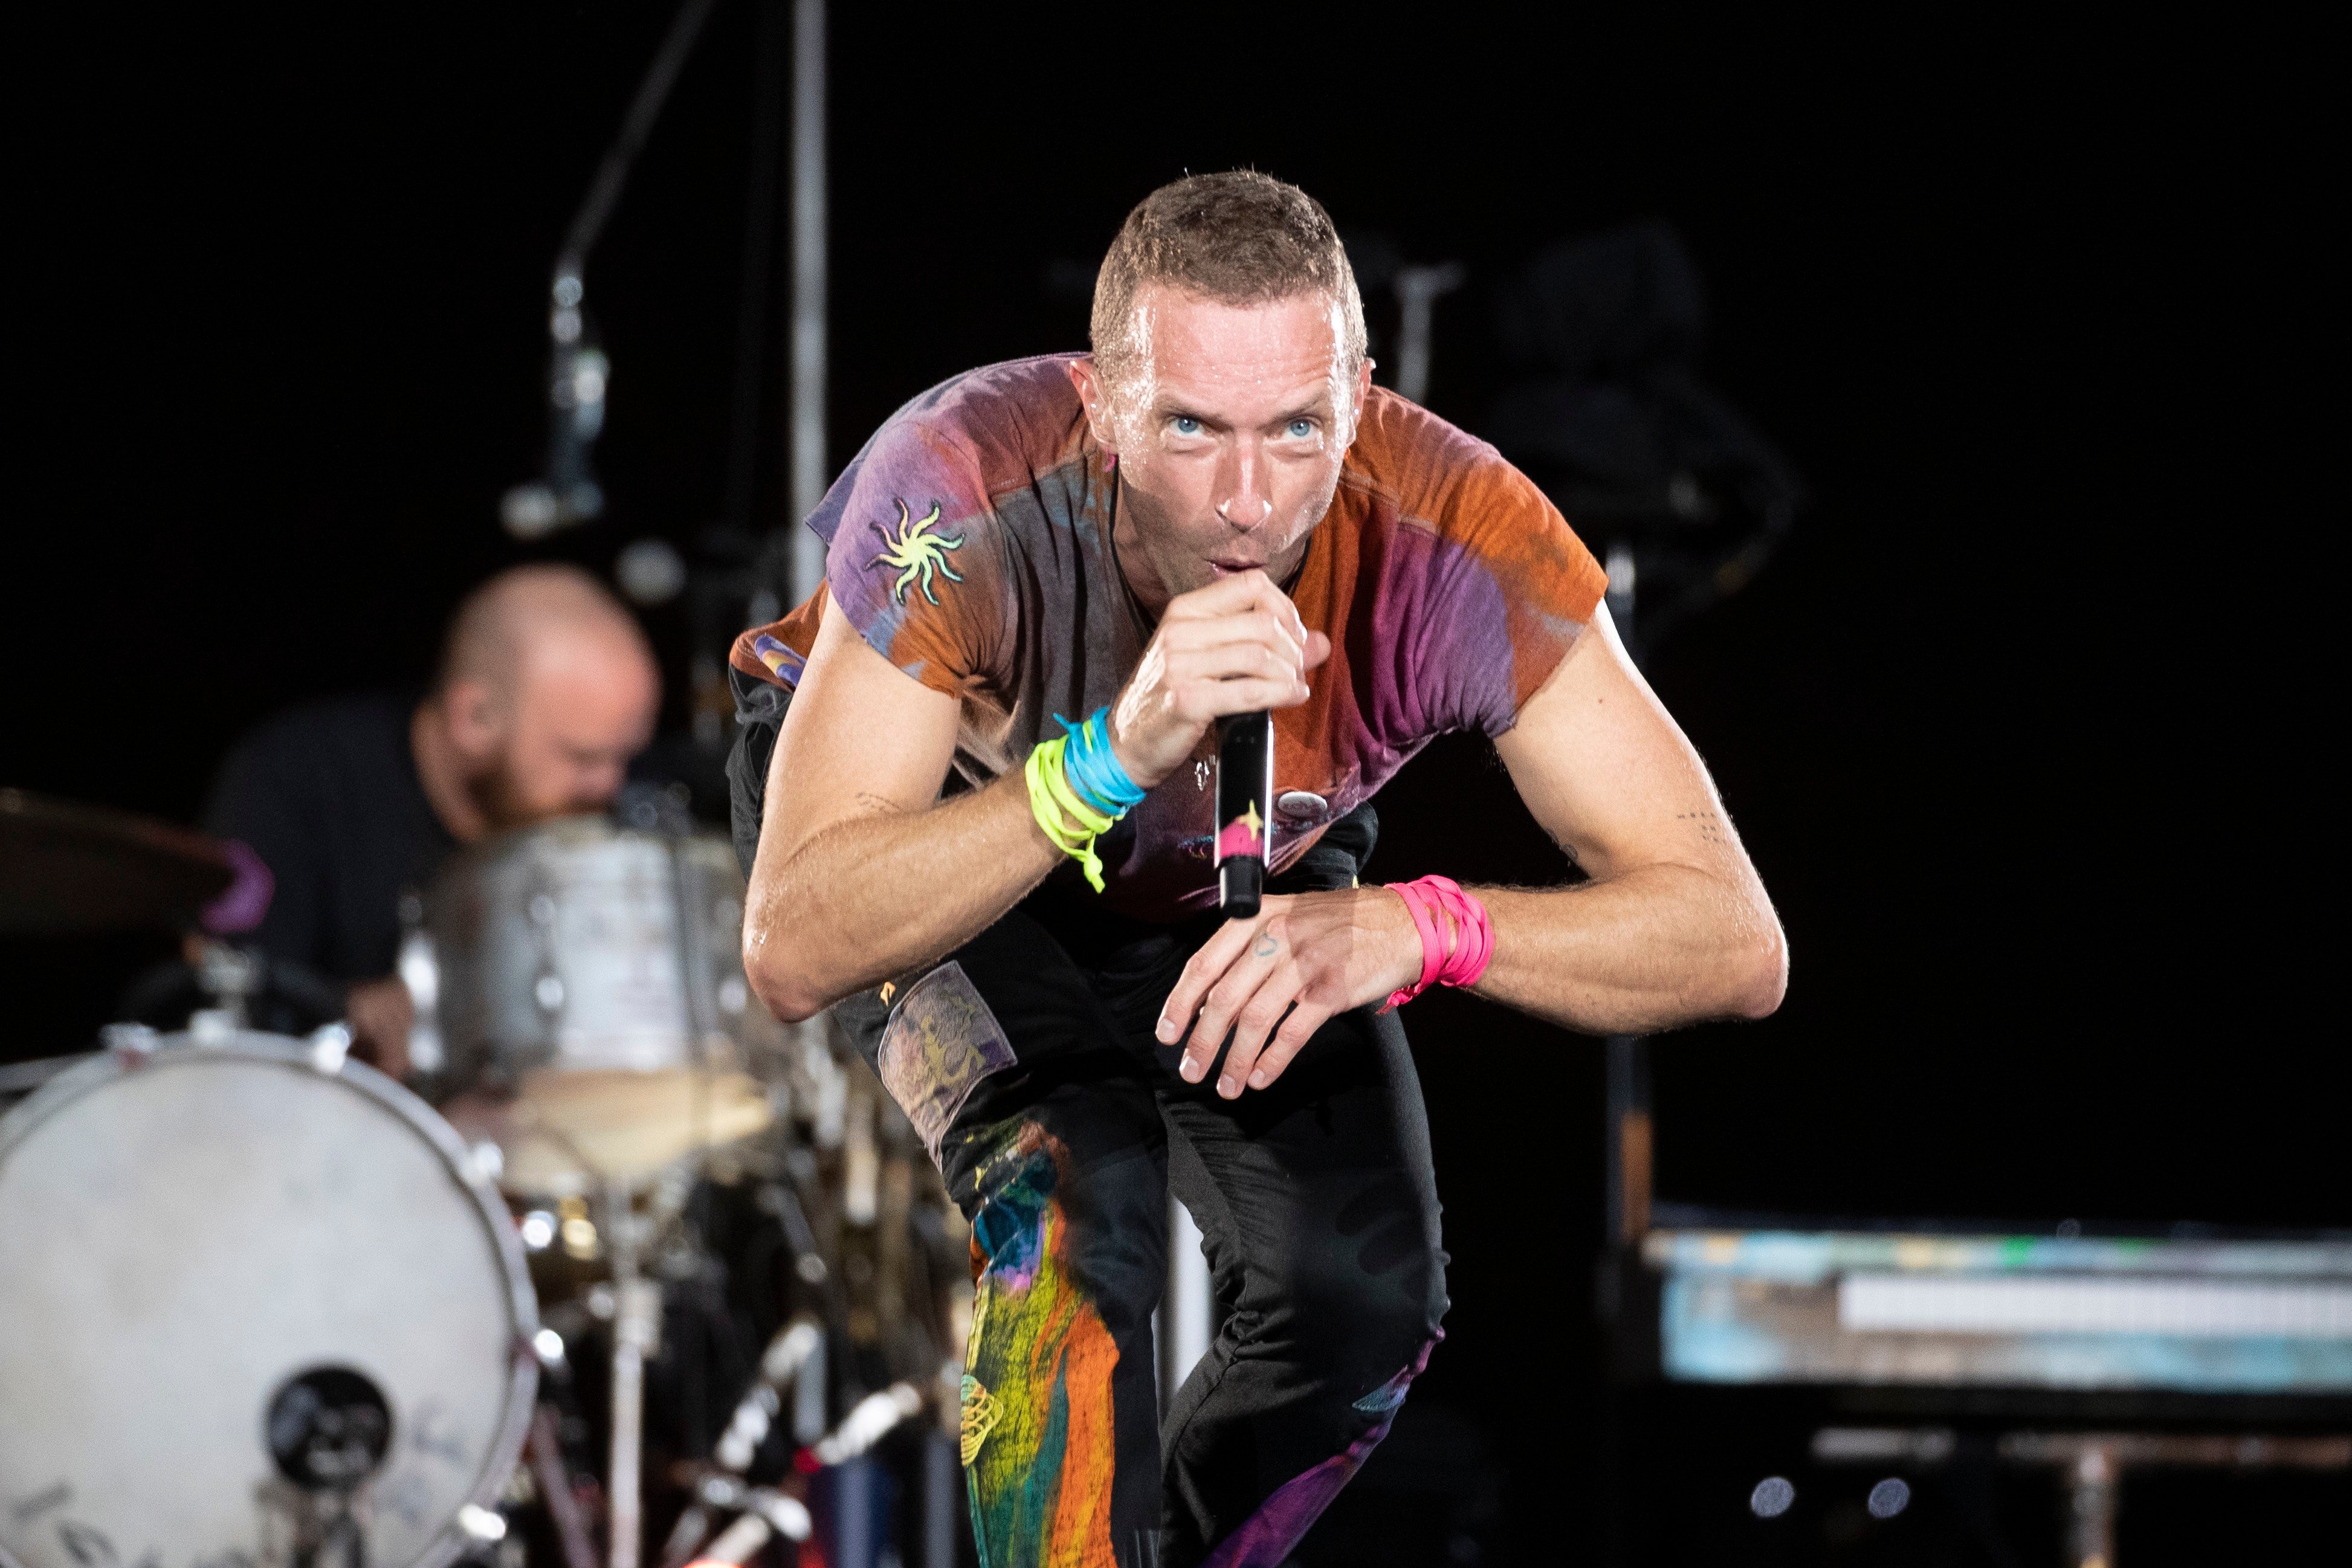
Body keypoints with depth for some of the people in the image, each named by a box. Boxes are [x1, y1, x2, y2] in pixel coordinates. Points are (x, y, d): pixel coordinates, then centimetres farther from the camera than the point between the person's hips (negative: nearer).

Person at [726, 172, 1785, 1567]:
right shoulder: (963, 497, -41)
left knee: (1365, 1303, -13)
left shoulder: (1456, 545, -36)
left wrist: (1418, 929, -53)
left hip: (1233, 874, 3)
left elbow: (1737, 943, -35)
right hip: (931, 825, -3)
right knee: (1082, 1209, -29)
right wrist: (1116, 758, -57)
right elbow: (795, 950, -45)